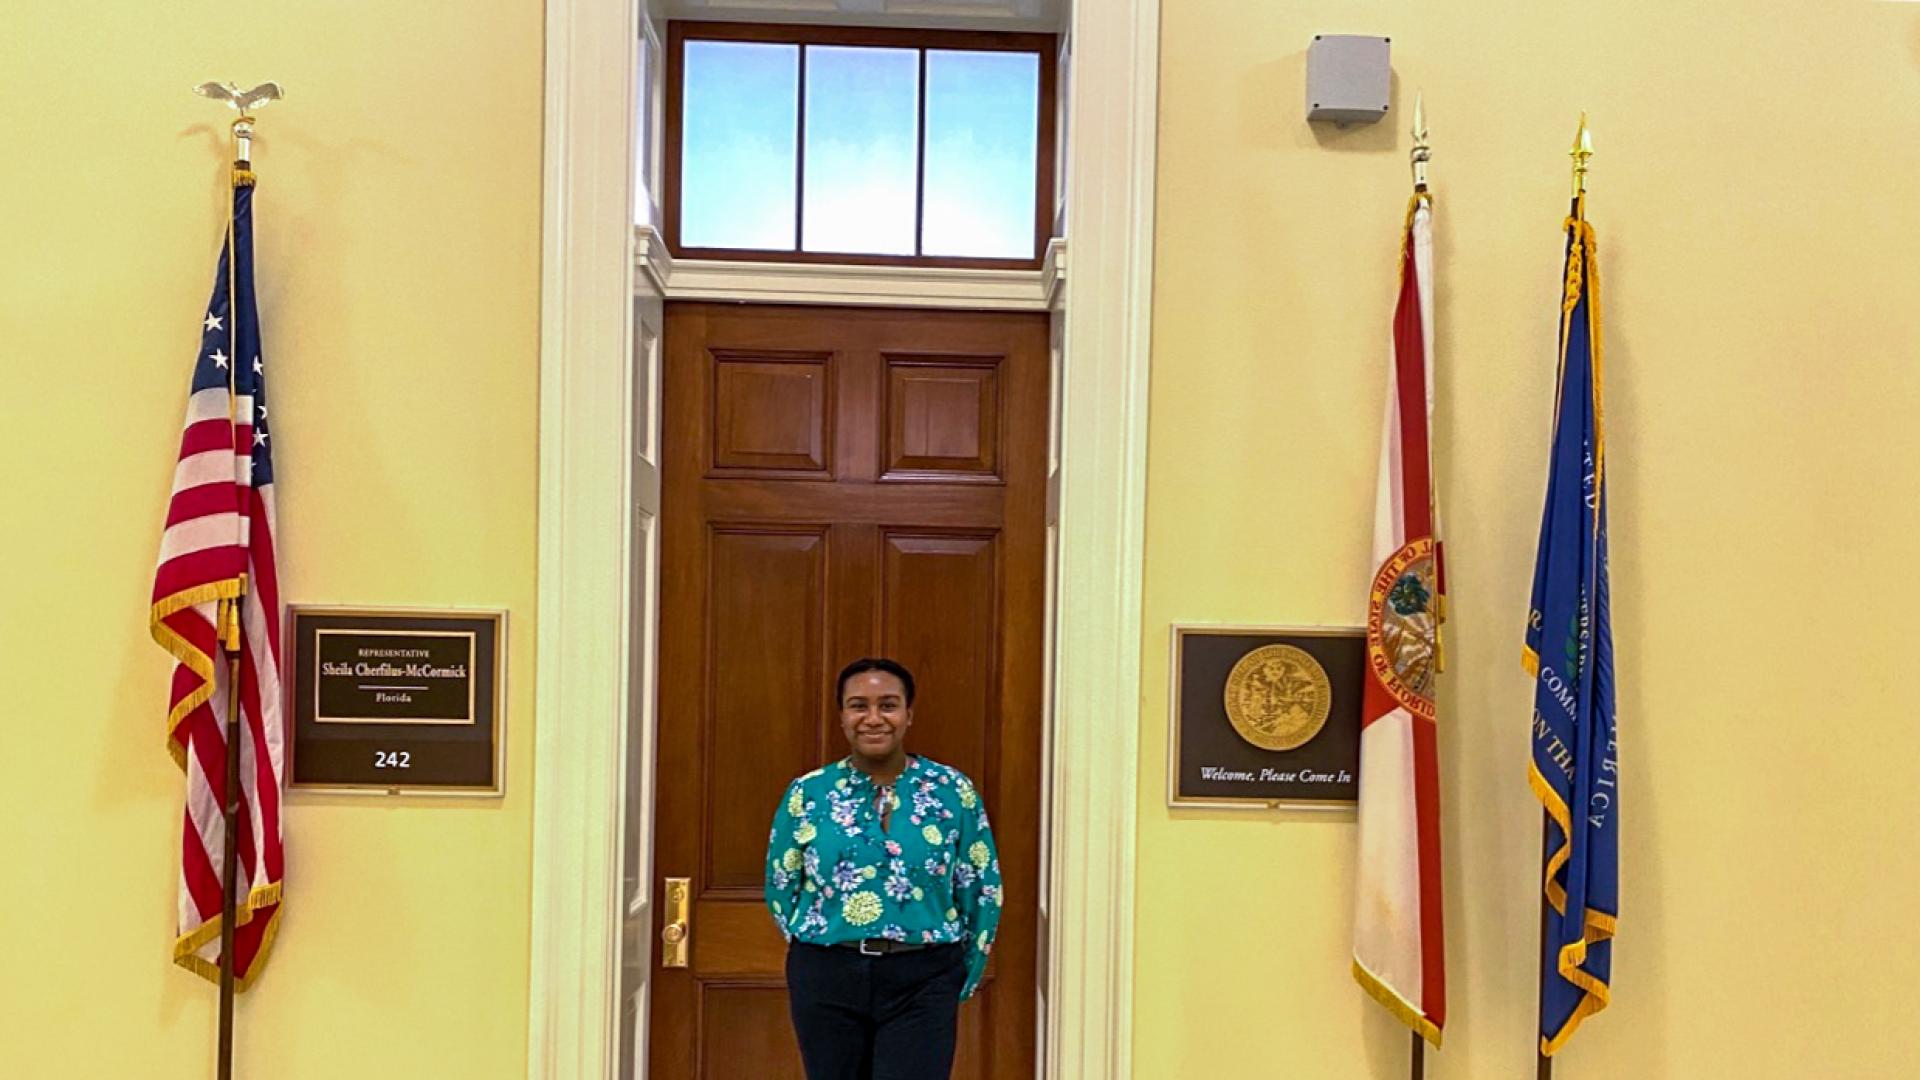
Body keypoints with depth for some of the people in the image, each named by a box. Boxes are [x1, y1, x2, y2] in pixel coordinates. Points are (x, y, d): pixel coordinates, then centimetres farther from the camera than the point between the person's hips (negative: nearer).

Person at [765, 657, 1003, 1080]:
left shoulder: (953, 790, -2)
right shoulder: (807, 793, -1)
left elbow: (982, 892, 4)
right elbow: (780, 888, 10)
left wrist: (960, 982, 5)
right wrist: (822, 947, 10)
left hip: (921, 983, -1)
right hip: (827, 981, 2)